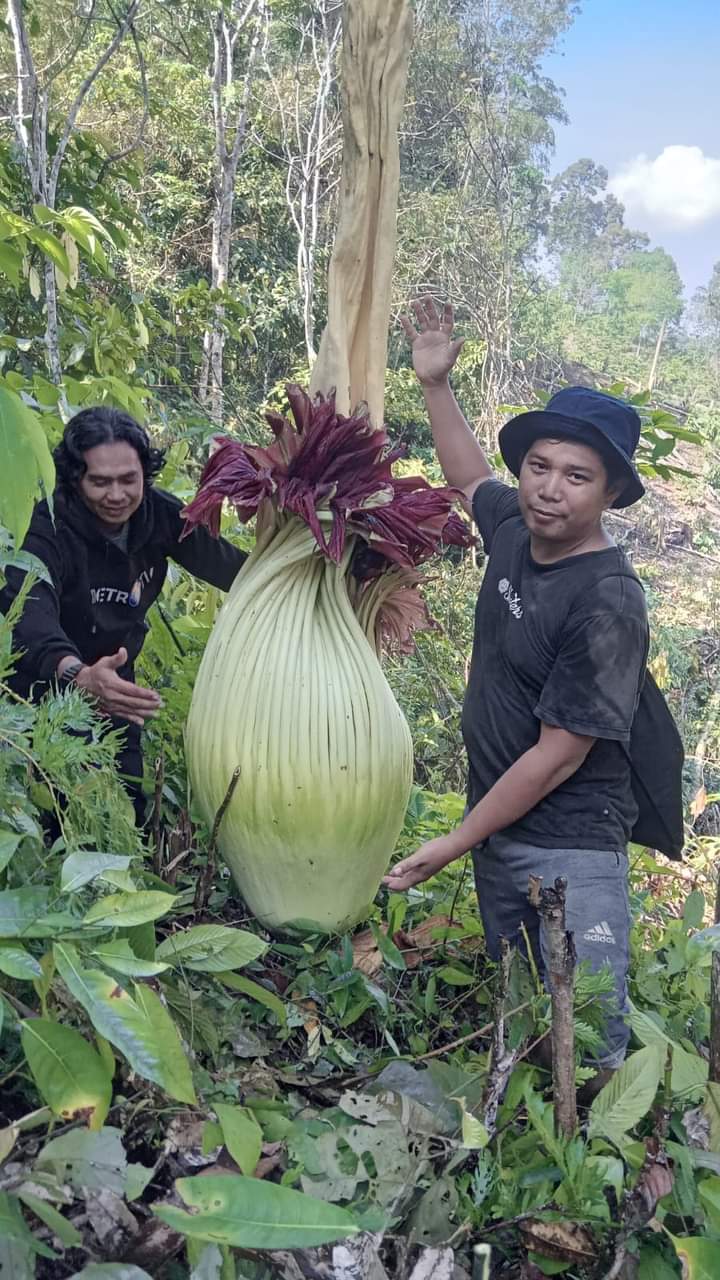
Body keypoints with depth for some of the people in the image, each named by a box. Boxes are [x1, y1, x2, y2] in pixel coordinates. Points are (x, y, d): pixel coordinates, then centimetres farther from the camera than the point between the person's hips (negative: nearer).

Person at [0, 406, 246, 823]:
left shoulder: (158, 513, -13)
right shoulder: (48, 531, -30)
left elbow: (226, 563, -7)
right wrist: (78, 674, -66)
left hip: (113, 683, 5)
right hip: (47, 689, -5)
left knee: (131, 810, 11)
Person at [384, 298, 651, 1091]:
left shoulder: (607, 603, -24)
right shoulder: (514, 528, -3)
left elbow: (558, 754, -22)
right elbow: (469, 478, 23)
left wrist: (457, 842, -16)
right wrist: (434, 383, 19)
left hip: (570, 848, -8)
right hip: (497, 822, 8)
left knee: (589, 1040, -4)